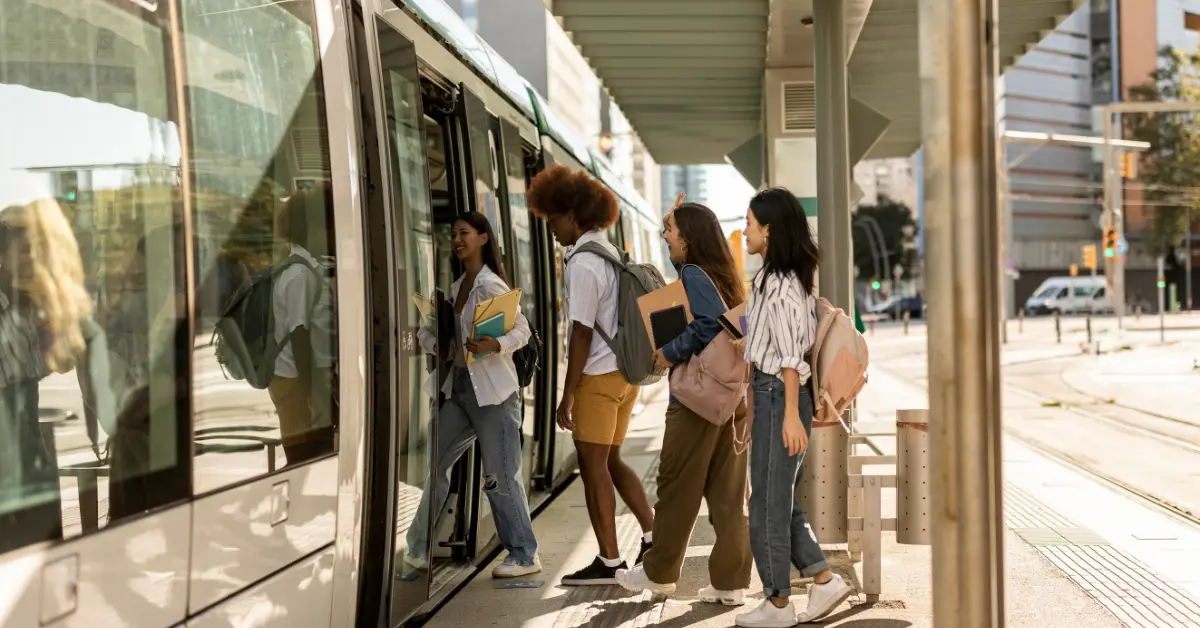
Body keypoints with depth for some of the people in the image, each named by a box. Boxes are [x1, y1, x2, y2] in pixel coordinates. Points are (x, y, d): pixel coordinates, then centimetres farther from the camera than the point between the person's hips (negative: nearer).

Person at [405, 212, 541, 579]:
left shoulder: (490, 285, -10)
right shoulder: (457, 287, 13)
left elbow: (522, 329, -16)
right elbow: (428, 327, 18)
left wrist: (495, 345, -34)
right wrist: (433, 343, -4)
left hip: (493, 391, -8)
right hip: (459, 387, 8)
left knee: (500, 476, -5)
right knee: (434, 464, 9)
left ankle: (524, 555, 6)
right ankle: (419, 548, 19)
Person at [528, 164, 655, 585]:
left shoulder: (583, 264, -15)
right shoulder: (611, 255, 12)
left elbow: (582, 333, -18)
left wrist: (567, 395, -14)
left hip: (599, 376, -9)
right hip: (625, 370, 9)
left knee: (593, 465, 0)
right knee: (609, 461, 19)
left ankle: (609, 562, 5)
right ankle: (652, 533, 18)